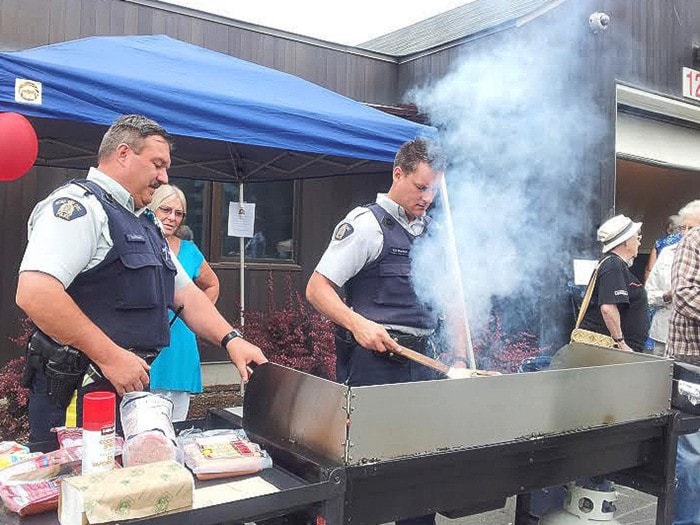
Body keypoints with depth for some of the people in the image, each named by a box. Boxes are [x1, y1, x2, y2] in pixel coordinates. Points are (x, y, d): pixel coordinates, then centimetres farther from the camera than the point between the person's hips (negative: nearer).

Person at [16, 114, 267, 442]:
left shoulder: (146, 224, 18)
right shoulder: (78, 205, -12)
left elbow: (186, 295, 18)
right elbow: (33, 293, -26)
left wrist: (230, 339, 3)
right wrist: (110, 356, -22)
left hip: (129, 384, 9)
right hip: (75, 392, -9)